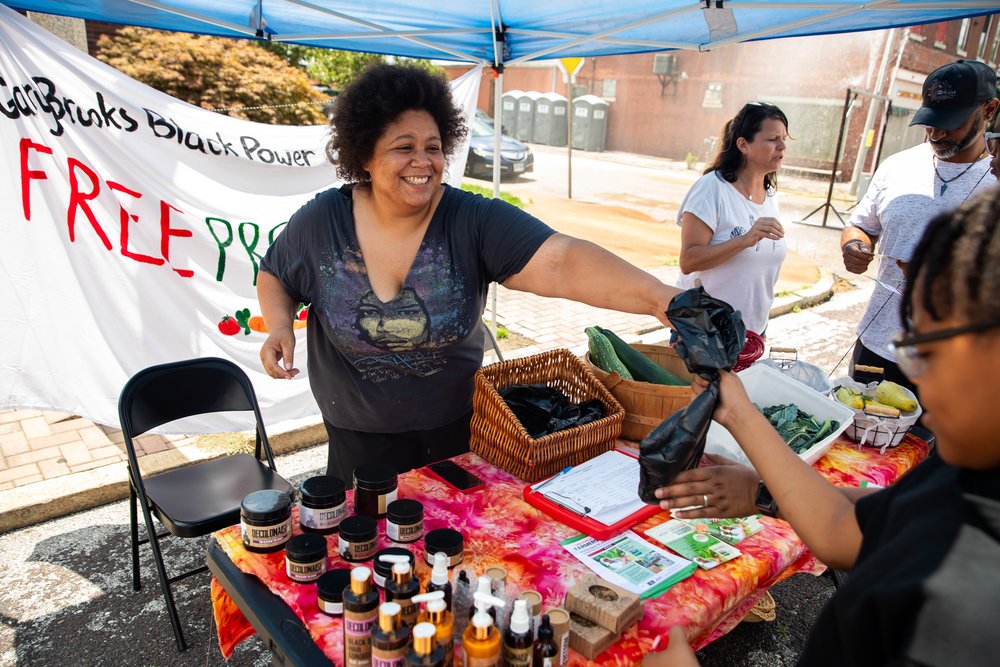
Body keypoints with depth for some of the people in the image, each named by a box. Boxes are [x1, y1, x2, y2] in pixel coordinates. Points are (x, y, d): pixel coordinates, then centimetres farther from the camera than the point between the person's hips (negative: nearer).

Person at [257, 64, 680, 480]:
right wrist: (280, 325, -15)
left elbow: (561, 262, -33)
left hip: (457, 429, 0)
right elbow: (275, 276, 6)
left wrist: (657, 297, -48)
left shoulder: (475, 222, -20)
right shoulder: (320, 222, -12)